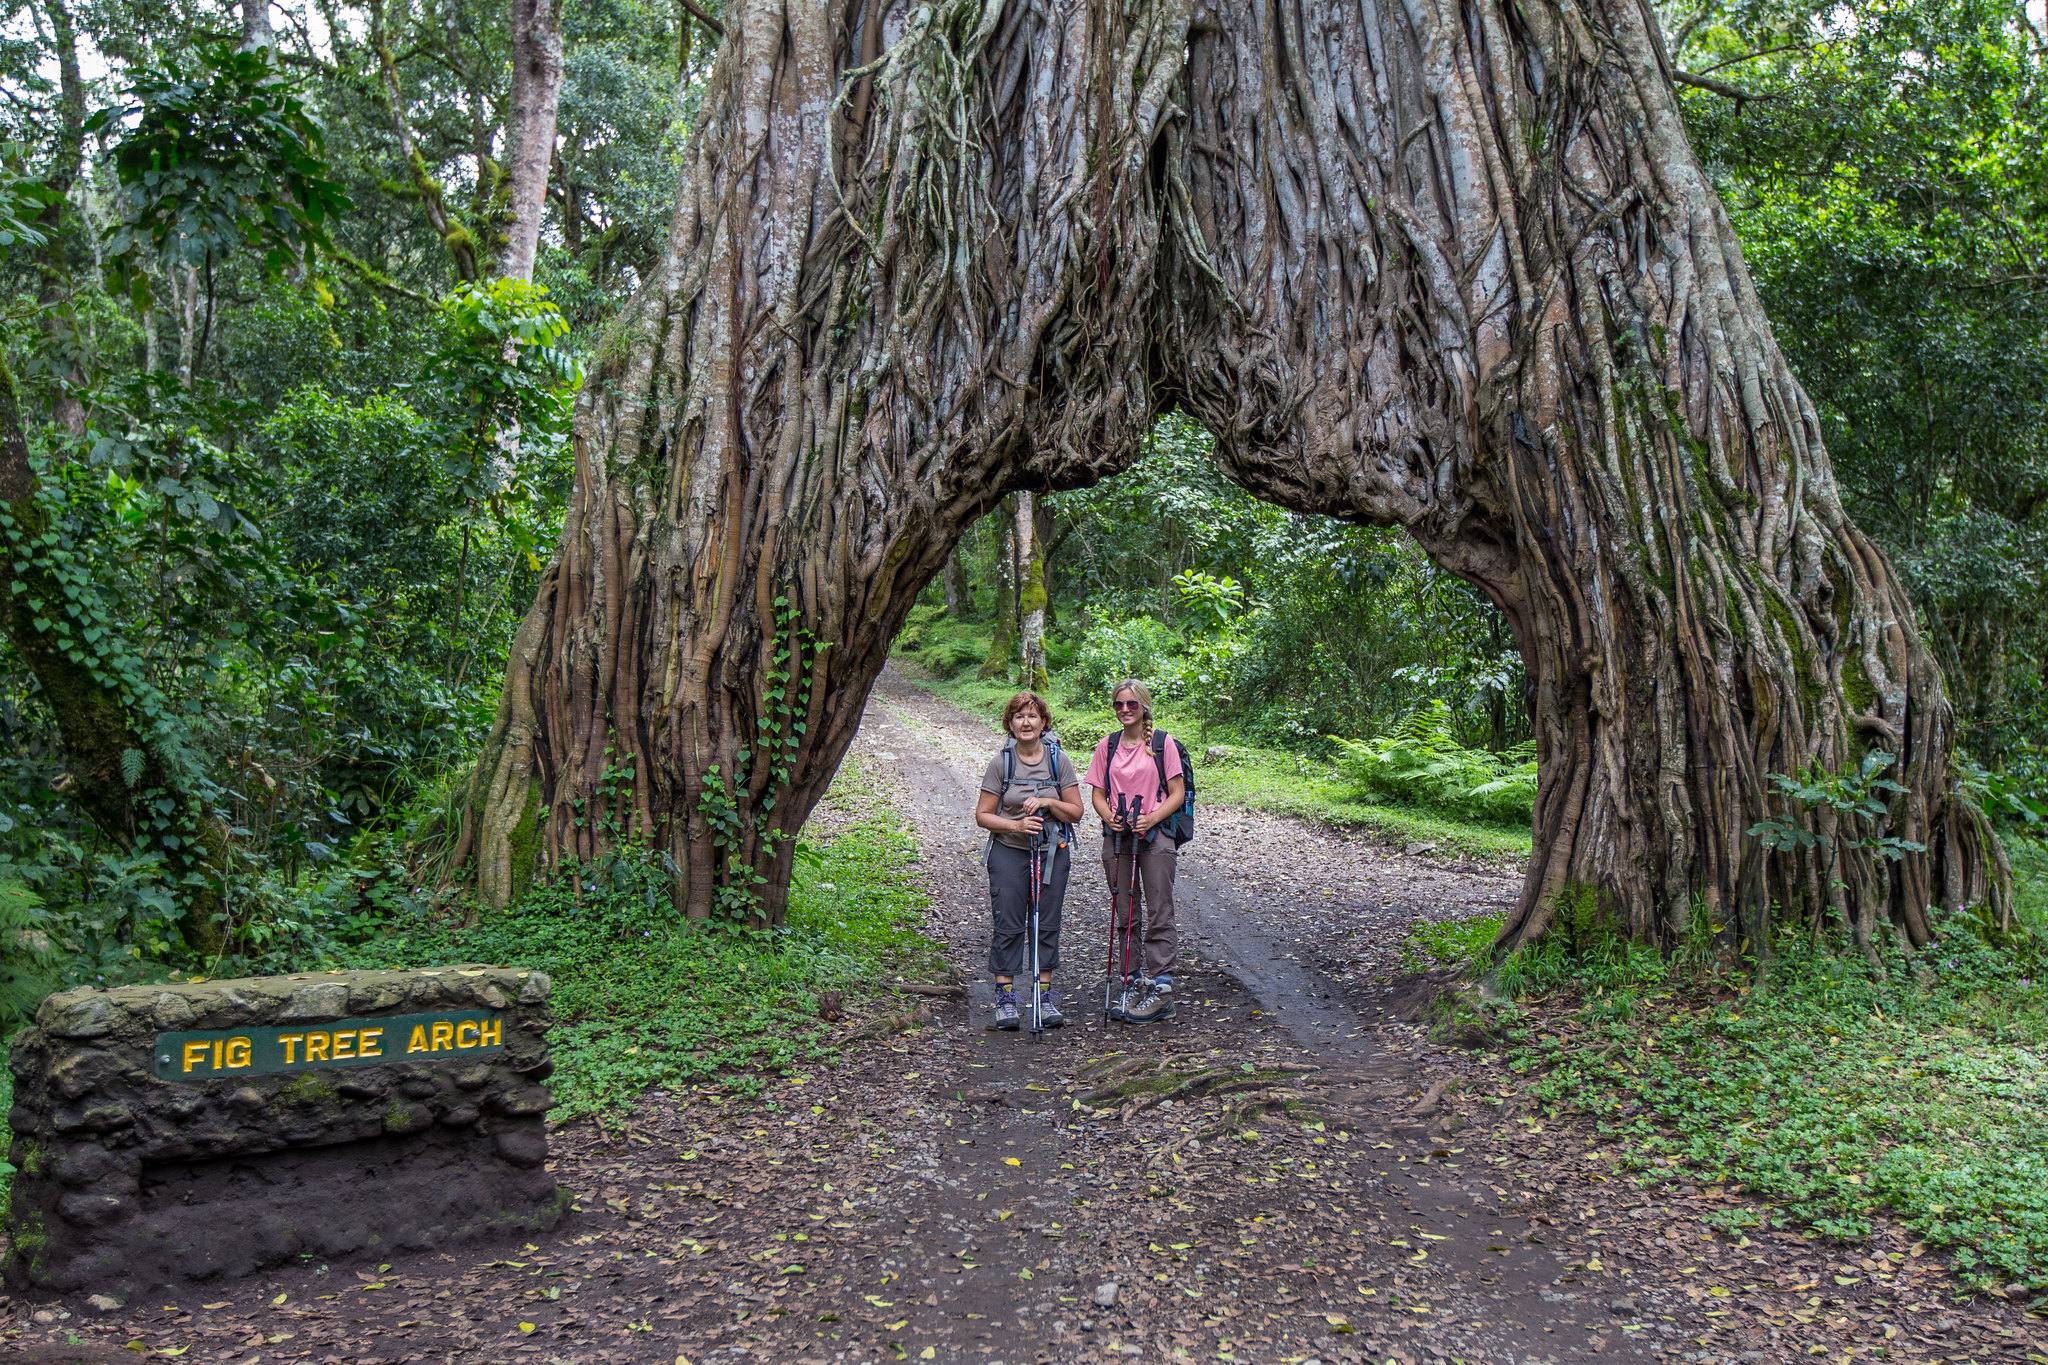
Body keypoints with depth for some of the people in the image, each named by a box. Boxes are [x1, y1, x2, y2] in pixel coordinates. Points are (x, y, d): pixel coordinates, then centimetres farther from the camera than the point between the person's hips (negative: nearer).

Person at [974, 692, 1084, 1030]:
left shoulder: (1059, 759, 0)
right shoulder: (1001, 762, -4)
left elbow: (1075, 811, 1)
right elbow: (983, 815, -3)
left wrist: (1048, 802, -16)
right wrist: (1016, 826, -18)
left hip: (1052, 852, 2)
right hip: (1009, 853, -1)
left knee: (1047, 925, 7)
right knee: (1008, 925, -1)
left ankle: (1045, 998, 16)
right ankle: (1005, 999, 8)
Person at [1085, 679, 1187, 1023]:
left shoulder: (1162, 743, -2)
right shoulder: (1107, 745, 8)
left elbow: (1177, 793, -3)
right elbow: (1098, 793, 10)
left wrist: (1152, 818, -18)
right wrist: (1108, 816, -11)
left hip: (1156, 835, -4)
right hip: (1117, 837, 4)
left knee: (1160, 914, -3)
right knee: (1124, 915, 9)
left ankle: (1161, 989, -1)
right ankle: (1134, 984, 18)